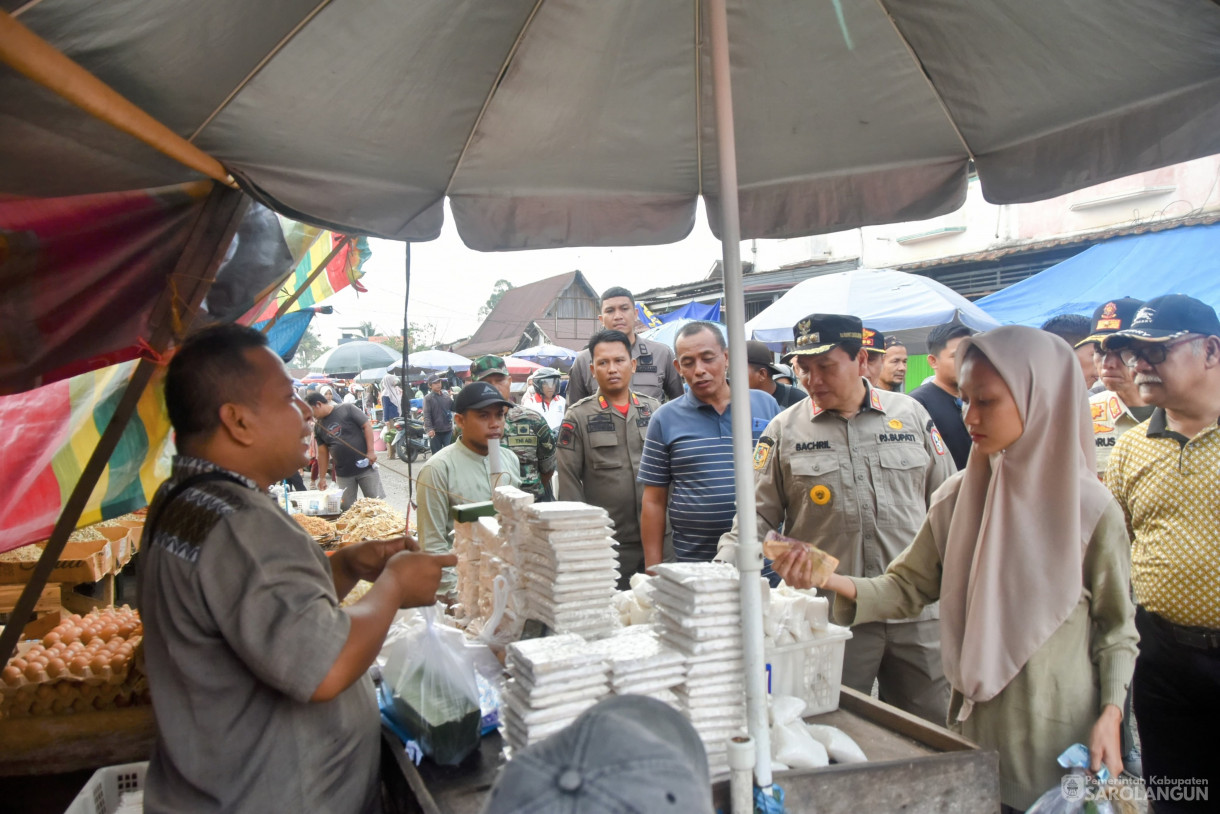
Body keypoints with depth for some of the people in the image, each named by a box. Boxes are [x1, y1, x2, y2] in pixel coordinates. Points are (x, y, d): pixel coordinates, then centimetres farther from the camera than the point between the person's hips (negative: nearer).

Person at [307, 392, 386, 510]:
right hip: (343, 473, 4)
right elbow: (323, 453, 12)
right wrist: (322, 477, 10)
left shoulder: (347, 409, -6)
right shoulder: (318, 427, 8)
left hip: (365, 466, -4)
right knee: (347, 508, 3)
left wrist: (371, 451, -14)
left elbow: (367, 425, -8)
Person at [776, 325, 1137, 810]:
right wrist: (834, 581, -16)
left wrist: (1110, 714, -12)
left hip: (1060, 738, -3)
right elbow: (909, 588, 0)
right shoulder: (957, 497, -1)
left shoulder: (1090, 507, -11)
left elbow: (1116, 627, -2)